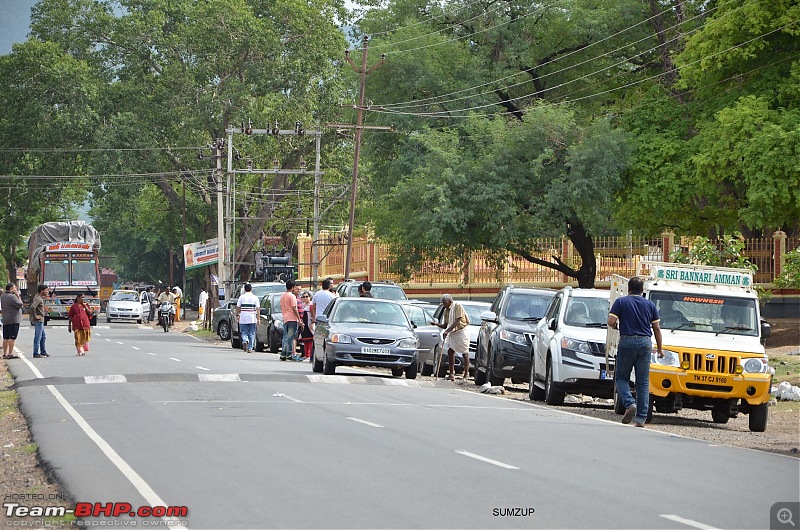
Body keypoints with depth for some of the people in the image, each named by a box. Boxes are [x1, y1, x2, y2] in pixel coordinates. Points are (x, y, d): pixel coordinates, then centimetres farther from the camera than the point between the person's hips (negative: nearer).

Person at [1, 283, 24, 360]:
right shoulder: (12, 296, -17)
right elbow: (20, 304, -15)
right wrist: (18, 296, -5)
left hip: (5, 320, 8)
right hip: (13, 320, -8)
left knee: (5, 338, 10)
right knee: (12, 337, -7)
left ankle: (5, 354, 12)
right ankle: (10, 354, -9)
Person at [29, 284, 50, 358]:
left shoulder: (39, 297, 14)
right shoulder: (38, 299, -17)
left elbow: (32, 307, 24)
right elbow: (33, 307, -32)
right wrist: (36, 316, -22)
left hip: (40, 321, 10)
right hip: (38, 321, -10)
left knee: (43, 337, 16)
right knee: (38, 337, -6)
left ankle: (43, 352, 22)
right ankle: (36, 353, -3)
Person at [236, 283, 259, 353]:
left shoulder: (241, 297, 0)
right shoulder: (255, 297, 0)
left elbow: (238, 307, 3)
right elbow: (257, 309, -2)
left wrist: (237, 315, 16)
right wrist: (258, 318, 0)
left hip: (243, 318, 0)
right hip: (252, 318, 0)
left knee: (244, 332, 9)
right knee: (251, 334, 8)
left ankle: (245, 341, -20)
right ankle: (250, 348, 5)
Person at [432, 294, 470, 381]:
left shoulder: (457, 306, -14)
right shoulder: (446, 310, 9)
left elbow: (457, 322, -23)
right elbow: (445, 325, 11)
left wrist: (447, 331, -29)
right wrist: (437, 324, -8)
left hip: (461, 331, -8)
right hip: (452, 333, 8)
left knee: (465, 353, -1)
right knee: (450, 351, -2)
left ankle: (466, 374, 3)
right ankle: (452, 373, 1)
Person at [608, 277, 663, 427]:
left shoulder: (621, 302, 2)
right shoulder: (650, 305, 10)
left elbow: (611, 322, -8)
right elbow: (657, 329, 10)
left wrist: (617, 326, 14)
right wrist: (659, 348, 19)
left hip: (626, 342, -2)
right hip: (645, 343, 2)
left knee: (621, 377, 10)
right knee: (643, 382, 4)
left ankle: (629, 404, -15)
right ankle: (641, 418, 0)